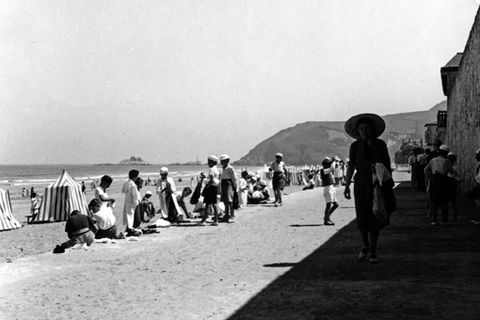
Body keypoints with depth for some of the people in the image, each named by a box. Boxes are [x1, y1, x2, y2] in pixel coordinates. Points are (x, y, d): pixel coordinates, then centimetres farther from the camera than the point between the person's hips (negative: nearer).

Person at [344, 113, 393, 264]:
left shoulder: (380, 144, 4)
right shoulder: (355, 146, 2)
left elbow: (387, 166, 7)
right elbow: (351, 166, -2)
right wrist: (347, 185, -11)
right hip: (361, 184, 0)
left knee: (375, 217, -3)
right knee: (362, 217, 0)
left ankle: (372, 251, 7)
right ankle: (365, 245, 25)